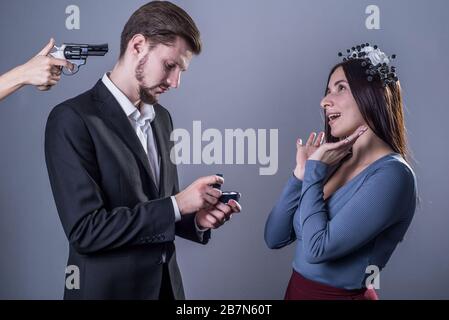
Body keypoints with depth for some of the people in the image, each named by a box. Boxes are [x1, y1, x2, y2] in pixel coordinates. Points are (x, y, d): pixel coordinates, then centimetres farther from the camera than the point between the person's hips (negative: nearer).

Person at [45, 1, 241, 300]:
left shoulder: (162, 118, 7)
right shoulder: (72, 119, -16)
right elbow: (85, 229, -21)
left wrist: (195, 219, -6)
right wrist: (178, 205, -20)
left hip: (165, 284, 7)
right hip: (107, 288, -7)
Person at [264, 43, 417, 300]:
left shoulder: (392, 174, -19)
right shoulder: (333, 164, 1)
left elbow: (317, 249, -25)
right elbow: (275, 238, 0)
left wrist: (315, 171, -16)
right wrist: (301, 174, -9)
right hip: (297, 289, 7)